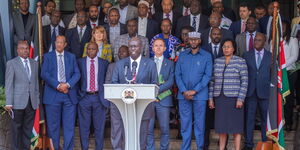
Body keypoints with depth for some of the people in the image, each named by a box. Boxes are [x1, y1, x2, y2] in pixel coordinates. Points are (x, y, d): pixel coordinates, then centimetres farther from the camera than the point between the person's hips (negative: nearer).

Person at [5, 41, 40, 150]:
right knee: (16, 129, 3)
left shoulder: (34, 64, 13)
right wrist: (8, 103, -9)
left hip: (32, 103, 4)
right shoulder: (11, 63, 1)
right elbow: (8, 85, -3)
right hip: (18, 102, -3)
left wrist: (37, 100, 9)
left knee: (28, 129, 6)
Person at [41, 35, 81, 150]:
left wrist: (67, 85, -12)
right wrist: (58, 85, -13)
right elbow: (44, 74, -3)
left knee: (69, 125, 0)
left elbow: (77, 74, 5)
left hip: (69, 94, 1)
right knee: (53, 125, 3)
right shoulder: (48, 56, 8)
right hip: (53, 95, -1)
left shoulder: (71, 57, 14)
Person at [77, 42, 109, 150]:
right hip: (84, 97, 0)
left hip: (99, 98, 0)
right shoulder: (80, 62, 6)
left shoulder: (104, 63, 6)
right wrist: (78, 94, 2)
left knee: (99, 126, 5)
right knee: (84, 126, 4)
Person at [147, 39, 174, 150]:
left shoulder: (169, 63, 8)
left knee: (164, 128, 2)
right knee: (148, 129, 0)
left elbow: (170, 82, -2)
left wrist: (157, 90, -13)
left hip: (163, 99, 0)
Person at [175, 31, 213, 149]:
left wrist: (194, 91, -11)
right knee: (185, 123, 4)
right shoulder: (182, 55, 10)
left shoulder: (206, 56, 3)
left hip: (200, 94, -2)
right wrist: (184, 91, -8)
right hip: (183, 94, 2)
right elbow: (177, 74, 5)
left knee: (199, 123, 1)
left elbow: (208, 75, -3)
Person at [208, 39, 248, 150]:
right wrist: (211, 98, 6)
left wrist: (240, 99, -12)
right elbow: (213, 80, 11)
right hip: (219, 98, 4)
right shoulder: (217, 61, 10)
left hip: (234, 98, -4)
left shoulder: (240, 61, -2)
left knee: (236, 125, 0)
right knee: (221, 125, 7)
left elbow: (244, 81, -5)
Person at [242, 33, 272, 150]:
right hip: (250, 92, 1)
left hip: (265, 92, -1)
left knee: (265, 118, 5)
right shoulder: (247, 55, 7)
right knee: (249, 118, 5)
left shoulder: (270, 56, 4)